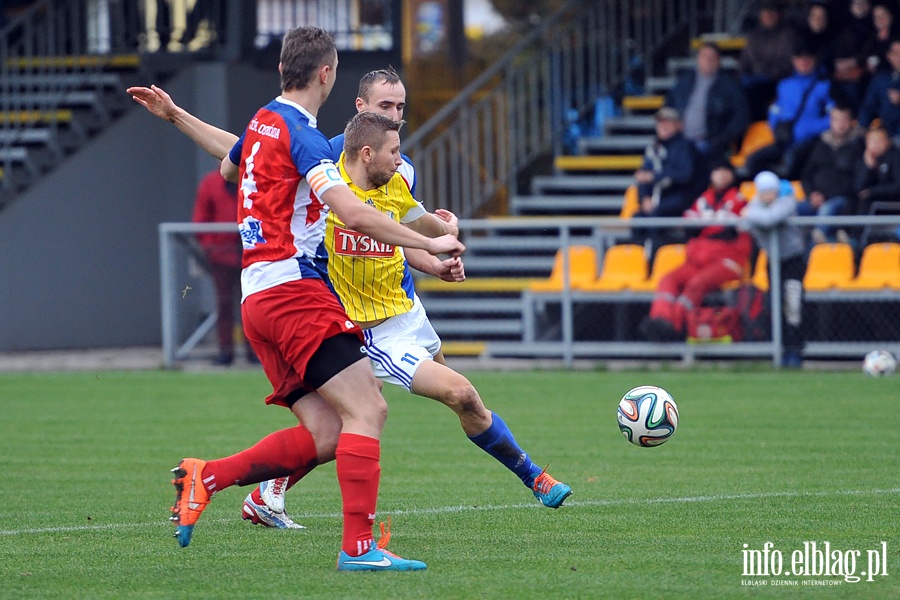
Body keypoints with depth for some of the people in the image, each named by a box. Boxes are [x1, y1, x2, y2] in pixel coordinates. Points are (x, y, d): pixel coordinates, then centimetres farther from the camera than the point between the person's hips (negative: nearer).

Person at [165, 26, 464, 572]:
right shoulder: (302, 135, -11)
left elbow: (227, 169, 42)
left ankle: (205, 477, 1)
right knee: (367, 410, -14)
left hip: (257, 296, 10)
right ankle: (359, 545, -21)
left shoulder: (261, 124, 17)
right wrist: (429, 244, -19)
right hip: (294, 288, -10)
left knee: (324, 436, 5)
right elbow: (354, 214, -23)